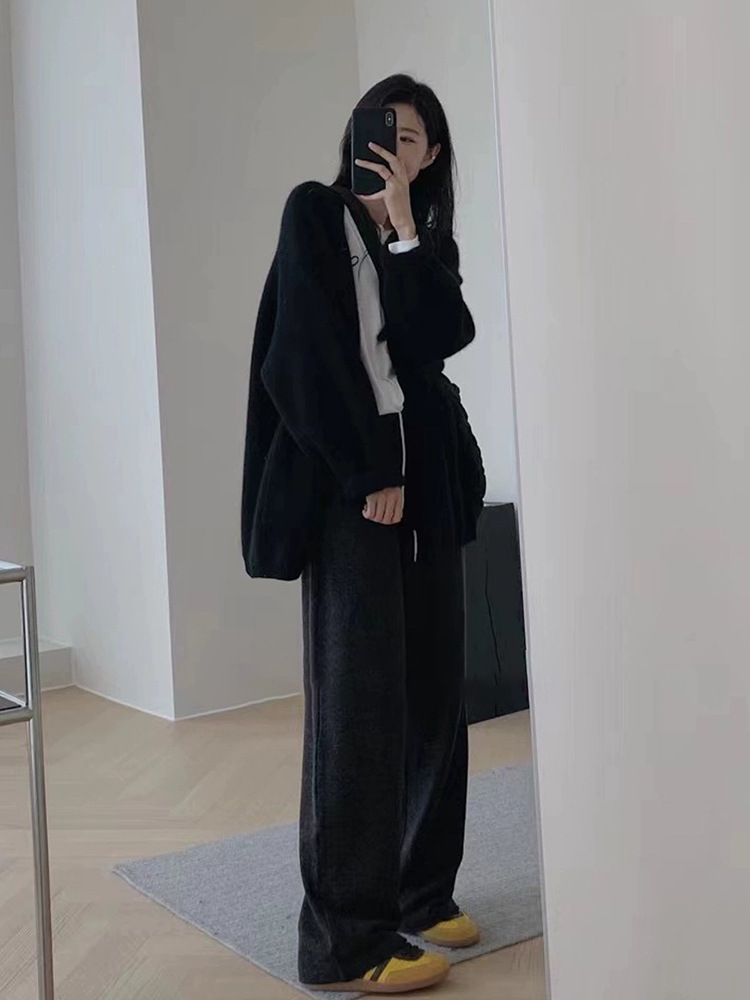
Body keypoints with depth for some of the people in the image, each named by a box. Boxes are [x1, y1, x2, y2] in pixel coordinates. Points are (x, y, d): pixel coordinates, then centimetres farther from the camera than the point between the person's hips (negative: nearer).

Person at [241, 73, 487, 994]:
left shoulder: (428, 240, 17)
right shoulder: (314, 214, 1)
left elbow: (442, 339, -2)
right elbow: (312, 353, -9)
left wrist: (404, 230, -7)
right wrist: (369, 473, -12)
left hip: (425, 478, 6)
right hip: (346, 479, -6)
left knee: (433, 687, 6)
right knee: (359, 699, -8)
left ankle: (420, 893, 19)